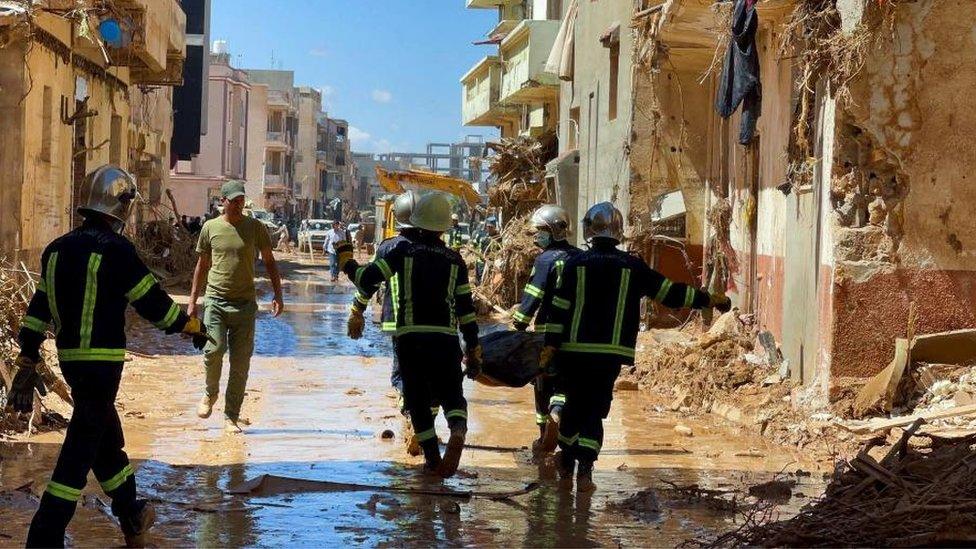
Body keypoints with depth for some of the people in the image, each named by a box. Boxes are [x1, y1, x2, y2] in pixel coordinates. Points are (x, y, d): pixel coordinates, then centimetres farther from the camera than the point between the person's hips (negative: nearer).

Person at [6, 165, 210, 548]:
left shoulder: (57, 249, 7)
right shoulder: (116, 250, -14)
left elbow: (38, 310, 9)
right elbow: (154, 303, -10)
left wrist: (27, 364, 13)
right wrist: (194, 327, 5)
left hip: (69, 357, 8)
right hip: (103, 362, -8)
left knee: (107, 437, 22)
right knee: (81, 451, -3)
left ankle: (133, 518, 37)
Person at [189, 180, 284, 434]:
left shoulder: (256, 228, 4)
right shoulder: (210, 227, 6)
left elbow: (269, 262, 11)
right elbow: (202, 265, 14)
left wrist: (278, 295, 1)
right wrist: (193, 300, 12)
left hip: (245, 303, 0)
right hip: (216, 300, 0)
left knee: (241, 363, 0)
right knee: (214, 350, -18)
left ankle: (231, 417, 11)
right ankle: (211, 393, 13)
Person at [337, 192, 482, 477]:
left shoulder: (404, 251, 1)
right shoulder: (455, 260, 7)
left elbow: (367, 278, -4)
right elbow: (466, 307, 7)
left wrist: (346, 260, 15)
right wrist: (473, 349, 13)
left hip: (410, 337, -1)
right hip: (445, 338, 1)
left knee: (418, 399, 12)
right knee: (452, 395, 9)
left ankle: (432, 458, 11)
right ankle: (458, 430, -23)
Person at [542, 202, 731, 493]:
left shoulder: (576, 263, 0)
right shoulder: (632, 266, 1)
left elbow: (560, 308, -3)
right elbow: (669, 292, 4)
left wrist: (550, 346, 0)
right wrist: (709, 299, 14)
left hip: (575, 349, 0)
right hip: (611, 353, 0)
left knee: (574, 404, 15)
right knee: (595, 409, 6)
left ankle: (566, 466, 22)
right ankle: (584, 471, -4)